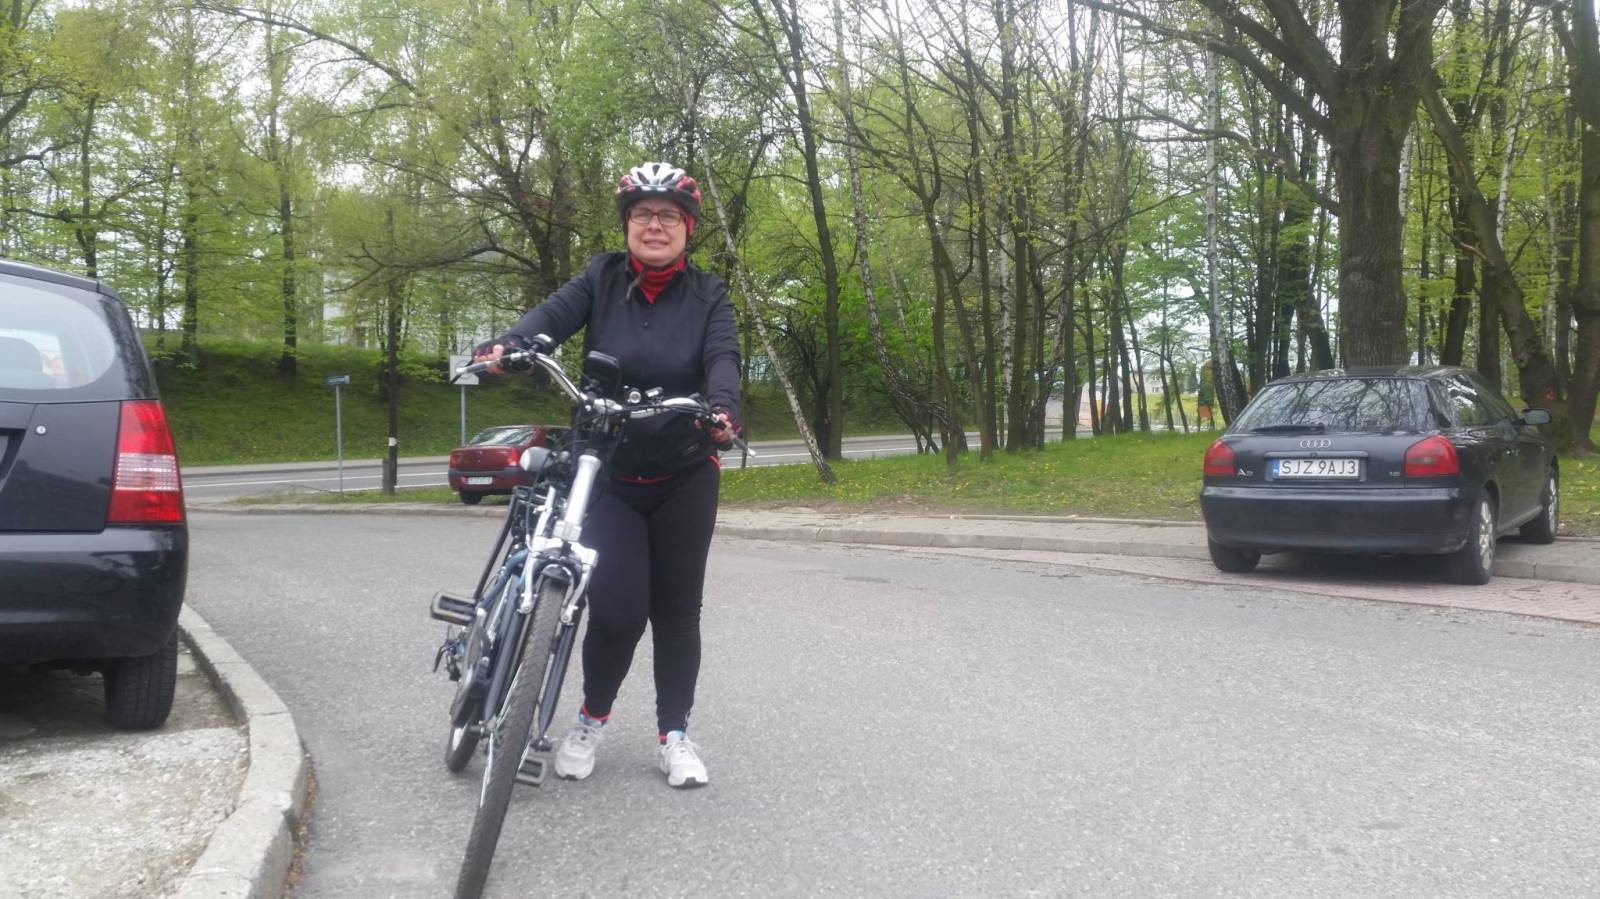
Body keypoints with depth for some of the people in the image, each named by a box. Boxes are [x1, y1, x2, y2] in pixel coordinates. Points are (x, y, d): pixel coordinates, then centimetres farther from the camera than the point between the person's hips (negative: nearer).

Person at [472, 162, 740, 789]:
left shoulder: (707, 296, 0)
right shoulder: (603, 279, 0)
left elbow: (723, 358, -16)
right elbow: (554, 315, -17)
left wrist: (723, 409, -39)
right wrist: (504, 347, -39)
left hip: (684, 481, 1)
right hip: (607, 476, -1)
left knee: (677, 609, 7)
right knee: (617, 608, -9)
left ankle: (675, 732, 25)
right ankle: (592, 719, 19)